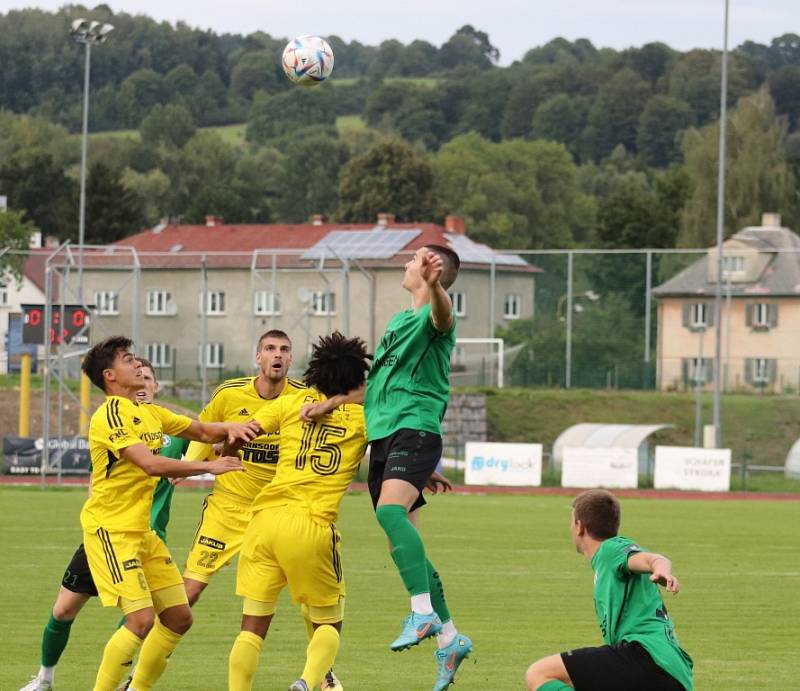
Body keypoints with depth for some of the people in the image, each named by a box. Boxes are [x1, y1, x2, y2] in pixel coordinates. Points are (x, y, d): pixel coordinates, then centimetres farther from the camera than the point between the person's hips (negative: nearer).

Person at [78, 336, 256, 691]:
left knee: (179, 617, 8)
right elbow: (151, 464, -27)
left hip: (141, 530, 9)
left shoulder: (148, 412, 11)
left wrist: (229, 428, -2)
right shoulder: (110, 416, -16)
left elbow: (201, 431, 20)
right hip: (110, 531, -9)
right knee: (142, 620, -18)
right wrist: (209, 466, -23)